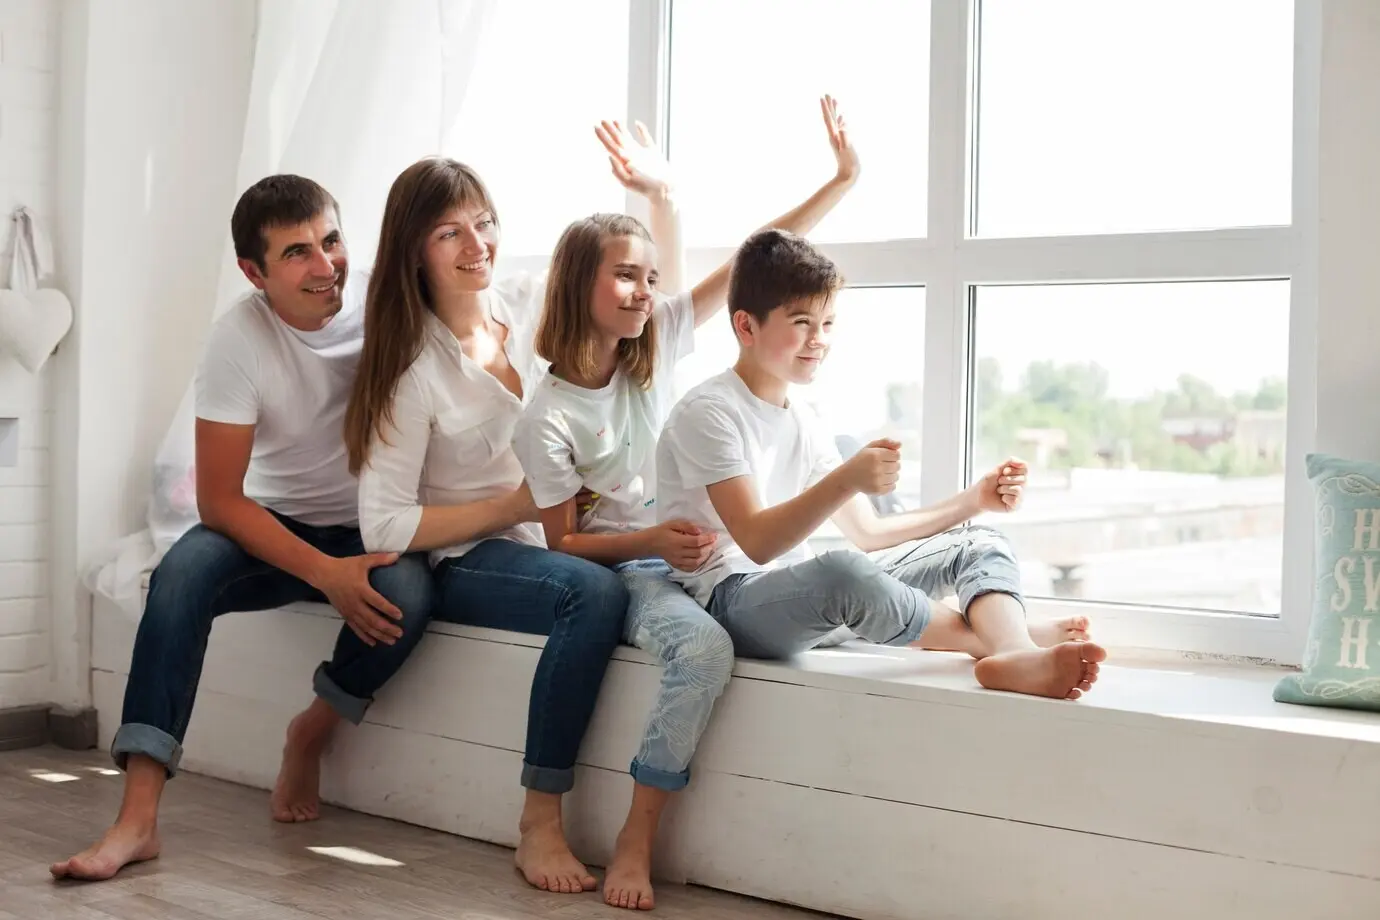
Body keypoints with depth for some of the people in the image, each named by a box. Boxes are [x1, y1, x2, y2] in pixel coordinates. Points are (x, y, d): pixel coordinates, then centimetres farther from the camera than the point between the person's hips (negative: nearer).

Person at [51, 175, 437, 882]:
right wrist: (327, 574, -28)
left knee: (407, 592, -34)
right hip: (274, 527, 0)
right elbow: (219, 501, -17)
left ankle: (311, 734, -4)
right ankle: (137, 818, -32)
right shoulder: (239, 339, -16)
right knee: (182, 572, -30)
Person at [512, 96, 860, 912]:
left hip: (697, 556, 6)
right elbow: (562, 542, -5)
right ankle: (636, 842, -24)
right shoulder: (548, 417, -9)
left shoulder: (660, 341, 2)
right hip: (624, 571, -6)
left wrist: (844, 179, -5)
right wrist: (650, 541, -22)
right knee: (705, 649, -37)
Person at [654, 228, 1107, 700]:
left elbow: (867, 533, 15)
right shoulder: (707, 413, -11)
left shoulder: (803, 425, 16)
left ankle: (1015, 654, -36)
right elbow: (757, 542, -22)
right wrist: (846, 479, -34)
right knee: (840, 569, -42)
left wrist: (973, 500, 5)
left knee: (981, 545, -2)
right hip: (728, 599, -9)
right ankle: (988, 635, -18)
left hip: (797, 596, 9)